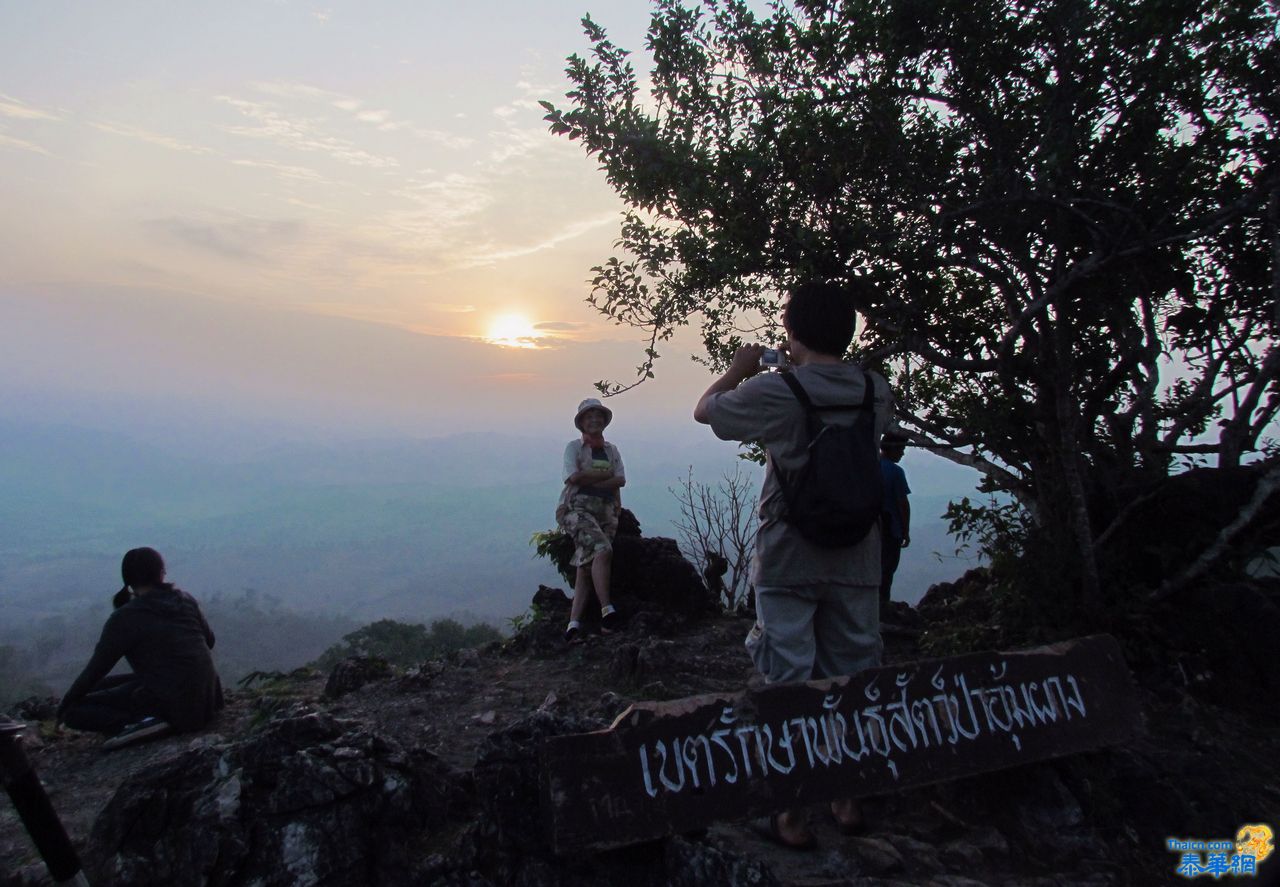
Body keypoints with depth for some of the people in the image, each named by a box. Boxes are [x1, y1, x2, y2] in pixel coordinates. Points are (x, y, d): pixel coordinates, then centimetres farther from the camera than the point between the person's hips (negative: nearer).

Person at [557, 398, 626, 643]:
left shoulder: (611, 450, 21)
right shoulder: (574, 446, 8)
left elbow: (620, 480, 8)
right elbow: (574, 477, -8)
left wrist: (588, 480, -4)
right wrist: (605, 475, 0)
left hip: (605, 511, 4)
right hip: (576, 508, -4)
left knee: (586, 566, -8)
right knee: (603, 550, -28)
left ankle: (574, 624, -14)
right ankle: (607, 610, -27)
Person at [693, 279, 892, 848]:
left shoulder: (774, 392, -13)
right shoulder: (876, 392, 1)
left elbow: (704, 410, 2)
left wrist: (739, 369, 18)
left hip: (787, 562, -4)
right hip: (857, 561, 4)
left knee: (790, 684, 4)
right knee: (853, 679, 14)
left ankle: (794, 816, 12)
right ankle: (849, 799, 28)